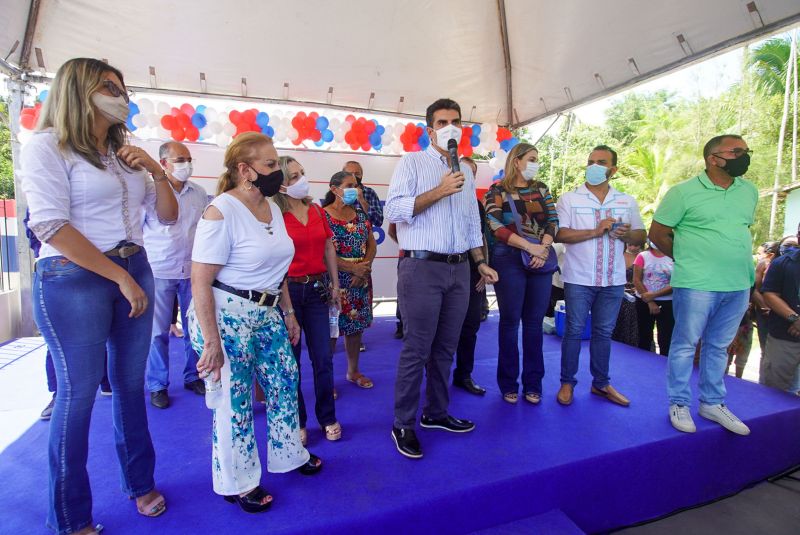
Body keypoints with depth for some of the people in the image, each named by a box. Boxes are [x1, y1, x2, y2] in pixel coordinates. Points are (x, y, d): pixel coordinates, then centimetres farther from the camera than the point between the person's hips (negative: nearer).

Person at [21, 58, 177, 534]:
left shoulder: (123, 152, 14)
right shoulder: (48, 145, -5)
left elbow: (168, 215, 15)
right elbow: (51, 226, -15)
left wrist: (157, 171, -1)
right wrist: (120, 277, -15)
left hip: (135, 271, 6)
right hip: (74, 279, -6)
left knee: (131, 383, 13)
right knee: (79, 392, 2)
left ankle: (141, 482, 30)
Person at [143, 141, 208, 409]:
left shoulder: (199, 193, 7)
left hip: (193, 270, 4)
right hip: (159, 271, -3)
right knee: (158, 332, 6)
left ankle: (193, 376, 27)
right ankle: (157, 385, 21)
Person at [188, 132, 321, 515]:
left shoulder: (272, 208, 7)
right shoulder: (220, 213, -17)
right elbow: (200, 281, -19)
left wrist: (288, 314, 16)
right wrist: (211, 341, -21)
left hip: (267, 314, 8)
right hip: (227, 315, -8)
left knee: (285, 382, 15)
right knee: (234, 400, 5)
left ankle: (288, 454, 38)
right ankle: (238, 483, 28)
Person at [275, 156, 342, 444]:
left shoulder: (316, 210, 7)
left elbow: (329, 248, 12)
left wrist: (335, 285, 12)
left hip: (317, 289, 4)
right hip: (288, 290, -4)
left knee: (323, 359, 8)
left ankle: (328, 418, 27)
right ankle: (297, 422, 28)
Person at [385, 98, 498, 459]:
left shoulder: (466, 171, 19)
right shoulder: (412, 162, 1)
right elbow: (393, 210, -12)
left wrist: (481, 263, 16)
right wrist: (439, 191, -15)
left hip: (459, 269, 6)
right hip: (421, 267, -6)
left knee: (445, 348, 12)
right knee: (416, 350, -2)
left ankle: (436, 413, 29)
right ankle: (403, 425, 13)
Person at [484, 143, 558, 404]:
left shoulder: (541, 188, 16)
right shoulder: (497, 191, 2)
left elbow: (553, 220, 7)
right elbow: (496, 228, -10)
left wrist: (543, 248, -11)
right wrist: (529, 247, -16)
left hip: (541, 260, 4)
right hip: (510, 260, -4)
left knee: (534, 322, 7)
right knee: (510, 321, 1)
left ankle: (533, 384, 18)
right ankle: (509, 384, 14)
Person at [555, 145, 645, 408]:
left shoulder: (627, 201, 10)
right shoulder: (569, 198, -1)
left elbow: (641, 236, 12)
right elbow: (560, 234, -11)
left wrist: (626, 234, -10)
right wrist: (595, 231, -19)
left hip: (613, 280, 4)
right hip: (579, 279, -3)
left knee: (603, 332, 13)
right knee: (574, 331, 3)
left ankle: (601, 383, 27)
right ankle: (567, 382, 17)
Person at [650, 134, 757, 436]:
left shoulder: (750, 191, 11)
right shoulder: (683, 192, -7)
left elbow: (743, 228, 23)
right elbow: (657, 233, -4)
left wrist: (734, 261, 12)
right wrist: (687, 259, 3)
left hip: (739, 286, 6)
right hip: (696, 285, -6)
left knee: (719, 346, 16)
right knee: (685, 345, 3)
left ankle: (713, 403, 30)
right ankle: (679, 404, 17)